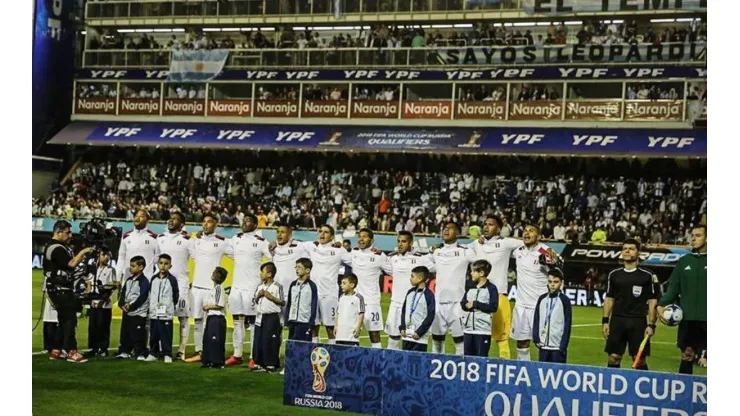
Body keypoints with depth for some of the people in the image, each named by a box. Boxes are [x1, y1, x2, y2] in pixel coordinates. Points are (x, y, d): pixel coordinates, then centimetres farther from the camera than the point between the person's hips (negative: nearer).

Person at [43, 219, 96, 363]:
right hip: (59, 289, -11)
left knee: (63, 319, 13)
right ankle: (71, 352, -13)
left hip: (62, 288, 11)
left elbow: (71, 262, 16)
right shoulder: (56, 248, -16)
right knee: (69, 319, -11)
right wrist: (83, 252, -11)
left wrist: (83, 255, 5)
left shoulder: (60, 247, 18)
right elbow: (71, 264, -22)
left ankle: (55, 351, 16)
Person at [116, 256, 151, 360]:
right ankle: (125, 351, 22)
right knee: (125, 334, 12)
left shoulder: (144, 281, -11)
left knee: (138, 335, -7)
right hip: (127, 312, 8)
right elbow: (122, 293, 11)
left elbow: (142, 297, -17)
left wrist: (131, 306, -17)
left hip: (138, 313, -8)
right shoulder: (129, 280, 14)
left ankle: (141, 353, -2)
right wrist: (122, 304, -7)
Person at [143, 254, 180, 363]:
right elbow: (150, 294, 15)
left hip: (166, 313, -4)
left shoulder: (172, 279, -4)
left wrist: (169, 305, 3)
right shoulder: (154, 279, 8)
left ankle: (167, 354, 4)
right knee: (154, 335, 11)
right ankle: (153, 353, 20)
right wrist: (151, 306, 11)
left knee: (166, 335, -2)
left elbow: (176, 296, 1)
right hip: (154, 313, 4)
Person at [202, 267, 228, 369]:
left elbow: (220, 305, -19)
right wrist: (206, 306, 6)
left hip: (217, 318, -10)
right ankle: (208, 361, 17)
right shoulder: (213, 288, 16)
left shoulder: (219, 288, -13)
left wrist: (208, 307, -10)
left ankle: (218, 362, -2)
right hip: (210, 317, 10)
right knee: (208, 339, 11)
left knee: (216, 340, -7)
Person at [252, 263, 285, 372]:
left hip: (272, 317, -7)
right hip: (260, 316, 7)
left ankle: (271, 364, 3)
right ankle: (259, 363, 14)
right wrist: (258, 295, -1)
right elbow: (256, 301, 19)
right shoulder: (260, 286, 12)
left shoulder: (277, 287, -8)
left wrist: (271, 297, -16)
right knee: (258, 340, 7)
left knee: (270, 341, -4)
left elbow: (282, 302, -8)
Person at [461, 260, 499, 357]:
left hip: (483, 330, -6)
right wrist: (468, 305, -11)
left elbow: (493, 307, -14)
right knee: (467, 356, 10)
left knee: (482, 357, -3)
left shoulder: (491, 288, -7)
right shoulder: (470, 288, 14)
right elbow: (463, 303, 12)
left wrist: (476, 304, -11)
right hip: (468, 329, 6)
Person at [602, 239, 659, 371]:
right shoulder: (614, 275, 8)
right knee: (614, 357, 3)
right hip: (617, 320, 3)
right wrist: (605, 321, 6)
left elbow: (652, 301, -1)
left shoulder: (647, 276, -2)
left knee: (640, 359, -1)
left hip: (638, 322, -3)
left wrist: (651, 325, -8)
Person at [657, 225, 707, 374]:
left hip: (706, 319, -4)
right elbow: (673, 288, 10)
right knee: (686, 356, 11)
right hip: (687, 318, 4)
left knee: (705, 360, -4)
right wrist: (661, 305, -4)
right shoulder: (684, 261, 10)